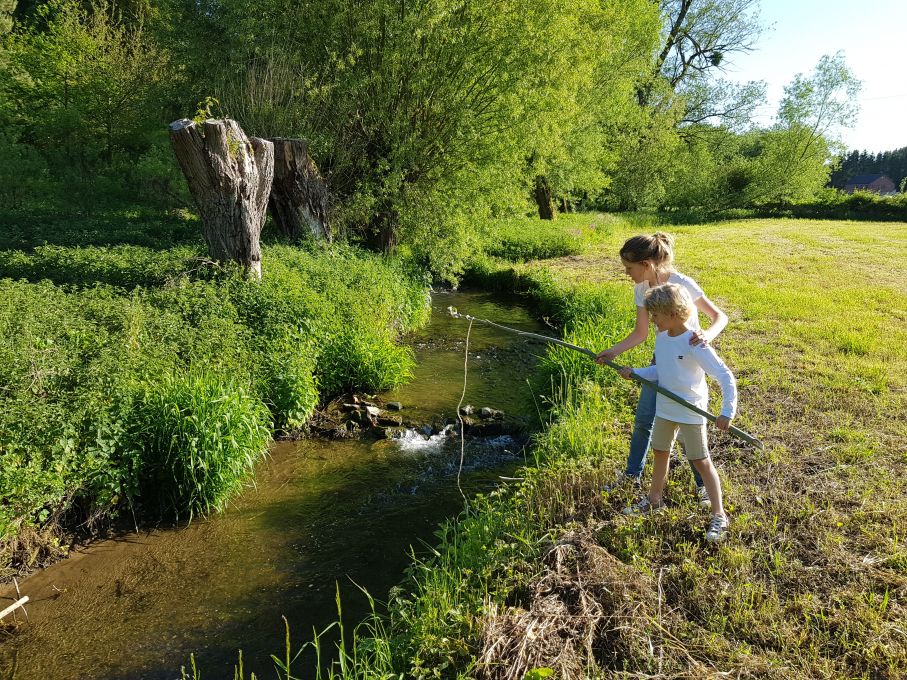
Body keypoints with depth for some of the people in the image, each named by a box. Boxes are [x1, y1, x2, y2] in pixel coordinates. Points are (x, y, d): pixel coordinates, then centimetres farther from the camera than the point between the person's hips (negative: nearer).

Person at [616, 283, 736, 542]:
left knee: (701, 461, 1)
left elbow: (725, 377, -23)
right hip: (664, 408, 7)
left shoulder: (694, 344, -24)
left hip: (691, 412, -7)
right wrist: (635, 372, -6)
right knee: (660, 452, 20)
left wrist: (727, 412, -28)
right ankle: (654, 498, 40)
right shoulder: (661, 337, -1)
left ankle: (719, 516, 14)